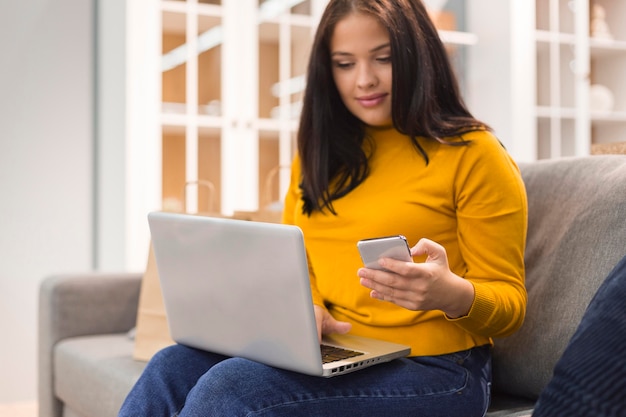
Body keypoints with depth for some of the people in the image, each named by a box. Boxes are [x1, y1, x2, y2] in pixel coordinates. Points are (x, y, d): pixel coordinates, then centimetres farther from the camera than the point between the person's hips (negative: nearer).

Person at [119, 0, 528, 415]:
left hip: (431, 371, -5)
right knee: (173, 367, -20)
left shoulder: (472, 153, -4)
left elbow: (509, 303, -4)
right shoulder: (319, 156, 16)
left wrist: (452, 295, -27)